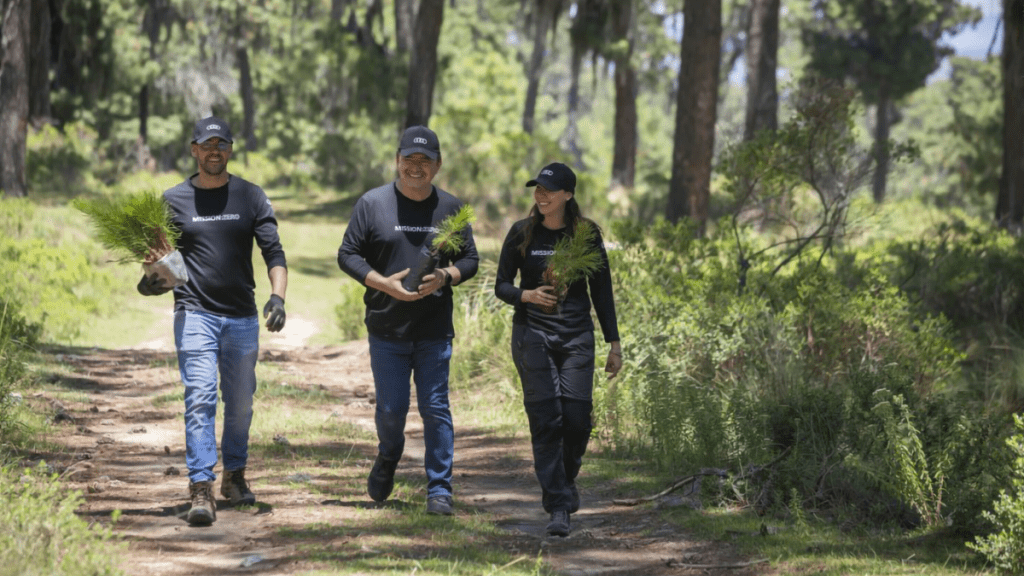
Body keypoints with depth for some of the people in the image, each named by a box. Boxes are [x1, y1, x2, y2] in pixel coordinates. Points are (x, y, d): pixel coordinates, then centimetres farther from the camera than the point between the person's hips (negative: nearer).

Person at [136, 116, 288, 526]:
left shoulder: (251, 197, 7)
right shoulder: (174, 200, 6)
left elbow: (273, 252, 1)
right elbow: (160, 255, 10)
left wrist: (277, 296, -16)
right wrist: (152, 278, -14)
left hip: (242, 318, 2)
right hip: (195, 313, -2)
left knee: (240, 403, 9)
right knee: (199, 399, -13)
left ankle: (234, 475, 29)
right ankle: (201, 491, -18)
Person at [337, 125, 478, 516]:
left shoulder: (450, 208, 7)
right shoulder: (372, 204, 1)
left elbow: (470, 260, 12)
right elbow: (347, 255, 2)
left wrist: (444, 277, -10)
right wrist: (385, 284, -13)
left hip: (435, 331, 1)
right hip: (386, 327, -1)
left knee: (435, 408, -3)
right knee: (391, 408, 1)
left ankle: (439, 491, 3)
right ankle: (387, 461, 32)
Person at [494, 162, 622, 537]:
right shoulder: (522, 233, 2)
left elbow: (602, 291, 8)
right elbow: (501, 285, 6)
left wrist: (614, 344, 5)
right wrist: (528, 295, -17)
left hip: (576, 336, 1)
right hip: (532, 334, -1)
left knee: (577, 419, -5)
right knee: (546, 419, -9)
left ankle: (565, 479, 26)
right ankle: (558, 506, -7)